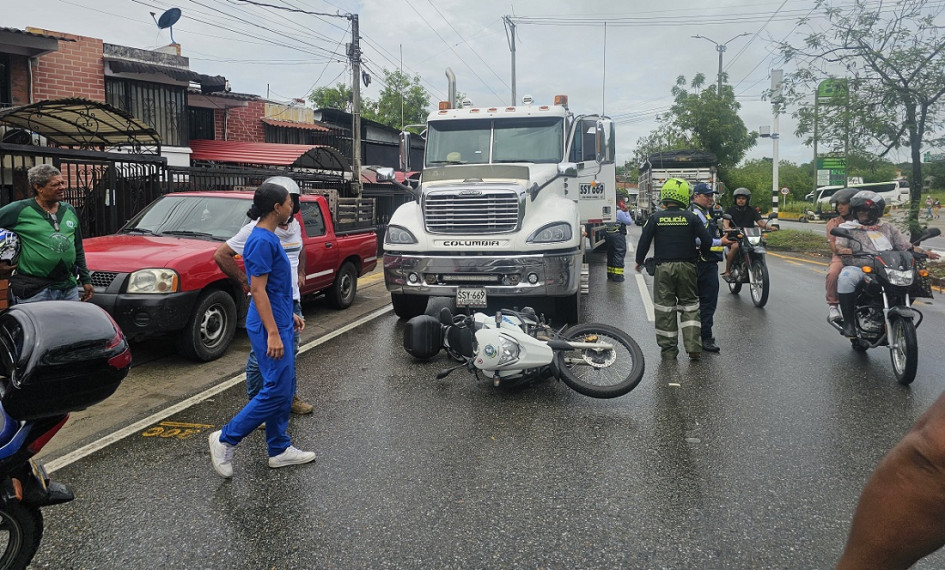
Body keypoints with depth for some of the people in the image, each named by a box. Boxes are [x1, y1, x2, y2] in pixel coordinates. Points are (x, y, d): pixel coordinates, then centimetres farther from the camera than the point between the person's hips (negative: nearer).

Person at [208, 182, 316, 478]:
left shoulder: (269, 238, 13)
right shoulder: (261, 241, -17)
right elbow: (258, 290, -21)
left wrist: (290, 315, 23)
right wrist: (273, 333, -22)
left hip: (279, 323, 10)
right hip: (270, 328, -10)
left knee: (284, 390, 13)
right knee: (276, 390, -7)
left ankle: (279, 449, 22)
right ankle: (226, 440, 4)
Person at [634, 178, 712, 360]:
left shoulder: (656, 218, -2)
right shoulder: (691, 218, -2)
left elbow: (644, 241, -2)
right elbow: (707, 239, -4)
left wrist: (639, 261, 13)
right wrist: (701, 254, 16)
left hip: (663, 268, 0)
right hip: (686, 267, 0)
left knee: (665, 307, 6)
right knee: (689, 305, 10)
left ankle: (668, 349, 10)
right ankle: (693, 347, 3)